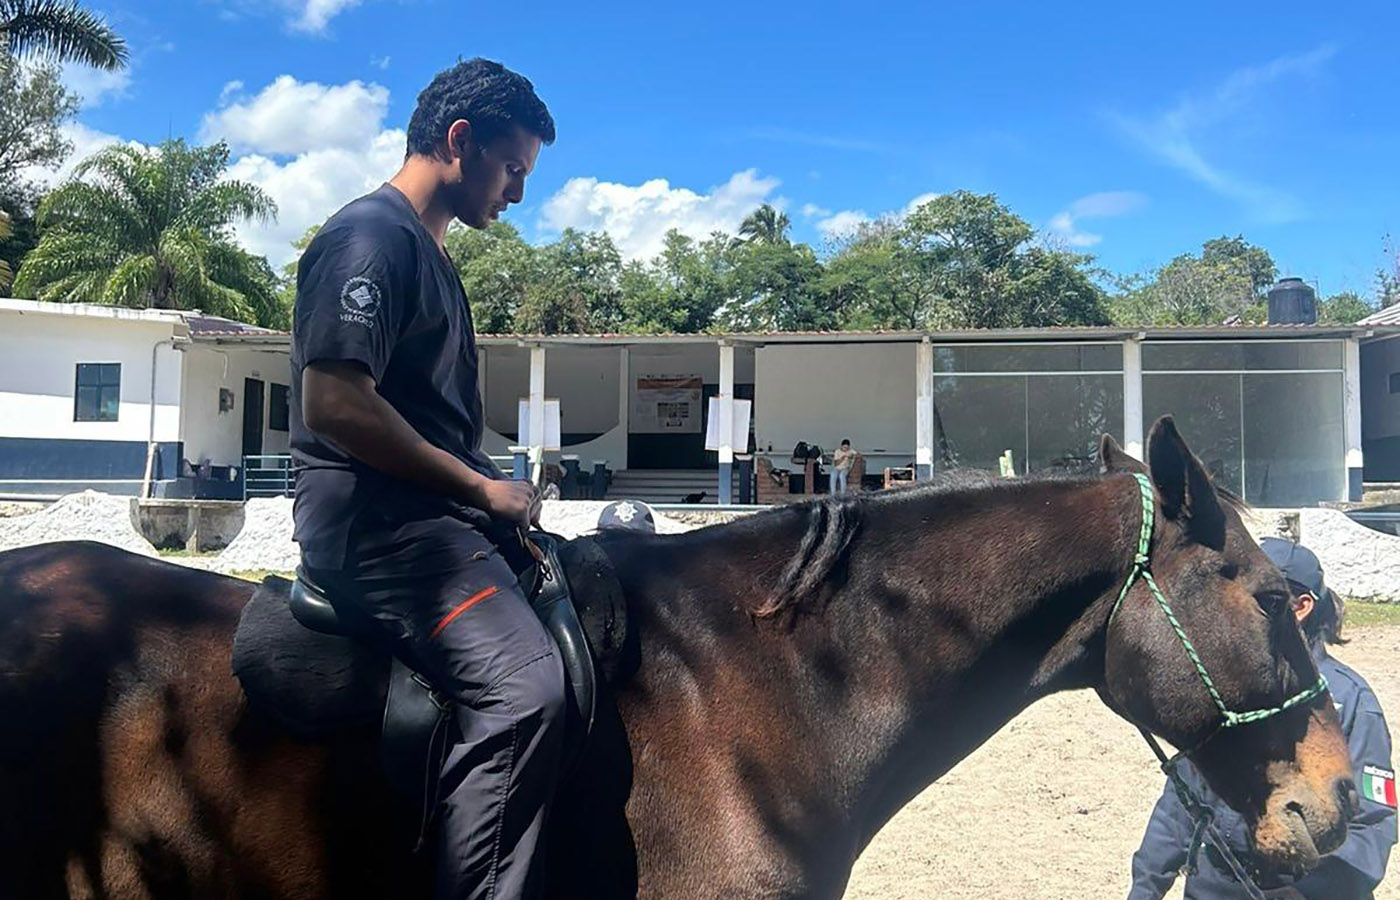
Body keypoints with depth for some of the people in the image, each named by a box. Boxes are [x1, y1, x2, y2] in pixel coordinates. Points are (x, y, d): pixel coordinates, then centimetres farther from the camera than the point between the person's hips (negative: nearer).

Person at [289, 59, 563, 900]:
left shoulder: (428, 252, 21)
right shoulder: (372, 235, -10)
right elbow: (333, 402, -21)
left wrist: (504, 494, 13)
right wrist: (481, 486, -14)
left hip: (437, 513, 10)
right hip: (372, 516, -10)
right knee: (525, 687, -29)